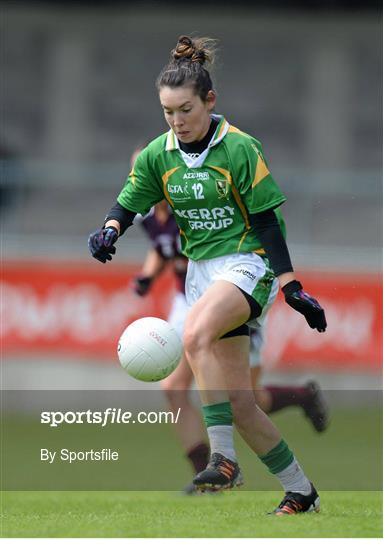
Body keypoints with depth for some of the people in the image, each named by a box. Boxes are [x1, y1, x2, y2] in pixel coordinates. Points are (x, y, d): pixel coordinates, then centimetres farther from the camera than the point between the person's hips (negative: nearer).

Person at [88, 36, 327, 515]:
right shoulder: (158, 155, 3)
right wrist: (108, 231, -19)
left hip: (248, 263, -6)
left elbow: (265, 221, -10)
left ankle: (223, 458, -34)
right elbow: (128, 204, 4)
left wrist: (291, 287, -13)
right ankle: (300, 491, 16)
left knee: (195, 334, -35)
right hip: (202, 271, 6)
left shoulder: (240, 149, -11)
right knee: (238, 403, 1)